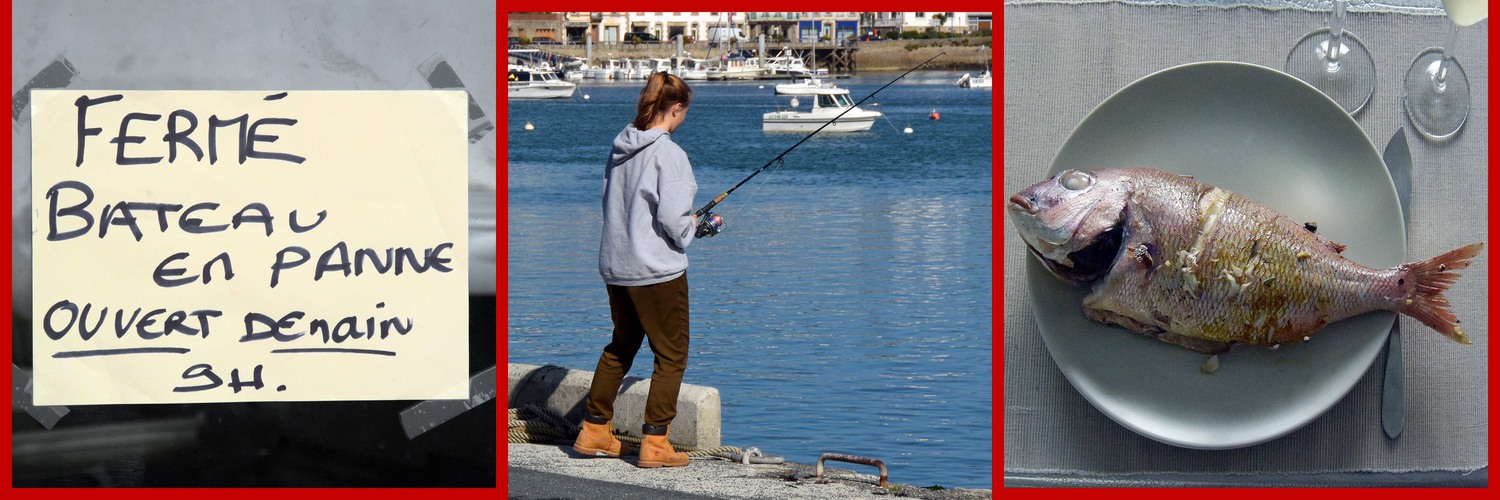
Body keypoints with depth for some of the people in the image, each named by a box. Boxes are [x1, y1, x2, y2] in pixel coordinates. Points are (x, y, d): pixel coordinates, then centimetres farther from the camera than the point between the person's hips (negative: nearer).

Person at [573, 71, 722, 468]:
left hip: (615, 266, 8)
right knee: (672, 354, 3)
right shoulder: (668, 154, -16)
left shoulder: (620, 149, 7)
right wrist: (697, 227, 1)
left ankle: (594, 432, 26)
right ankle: (655, 443, 2)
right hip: (657, 270, -8)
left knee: (621, 346, 22)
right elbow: (672, 218, -22)